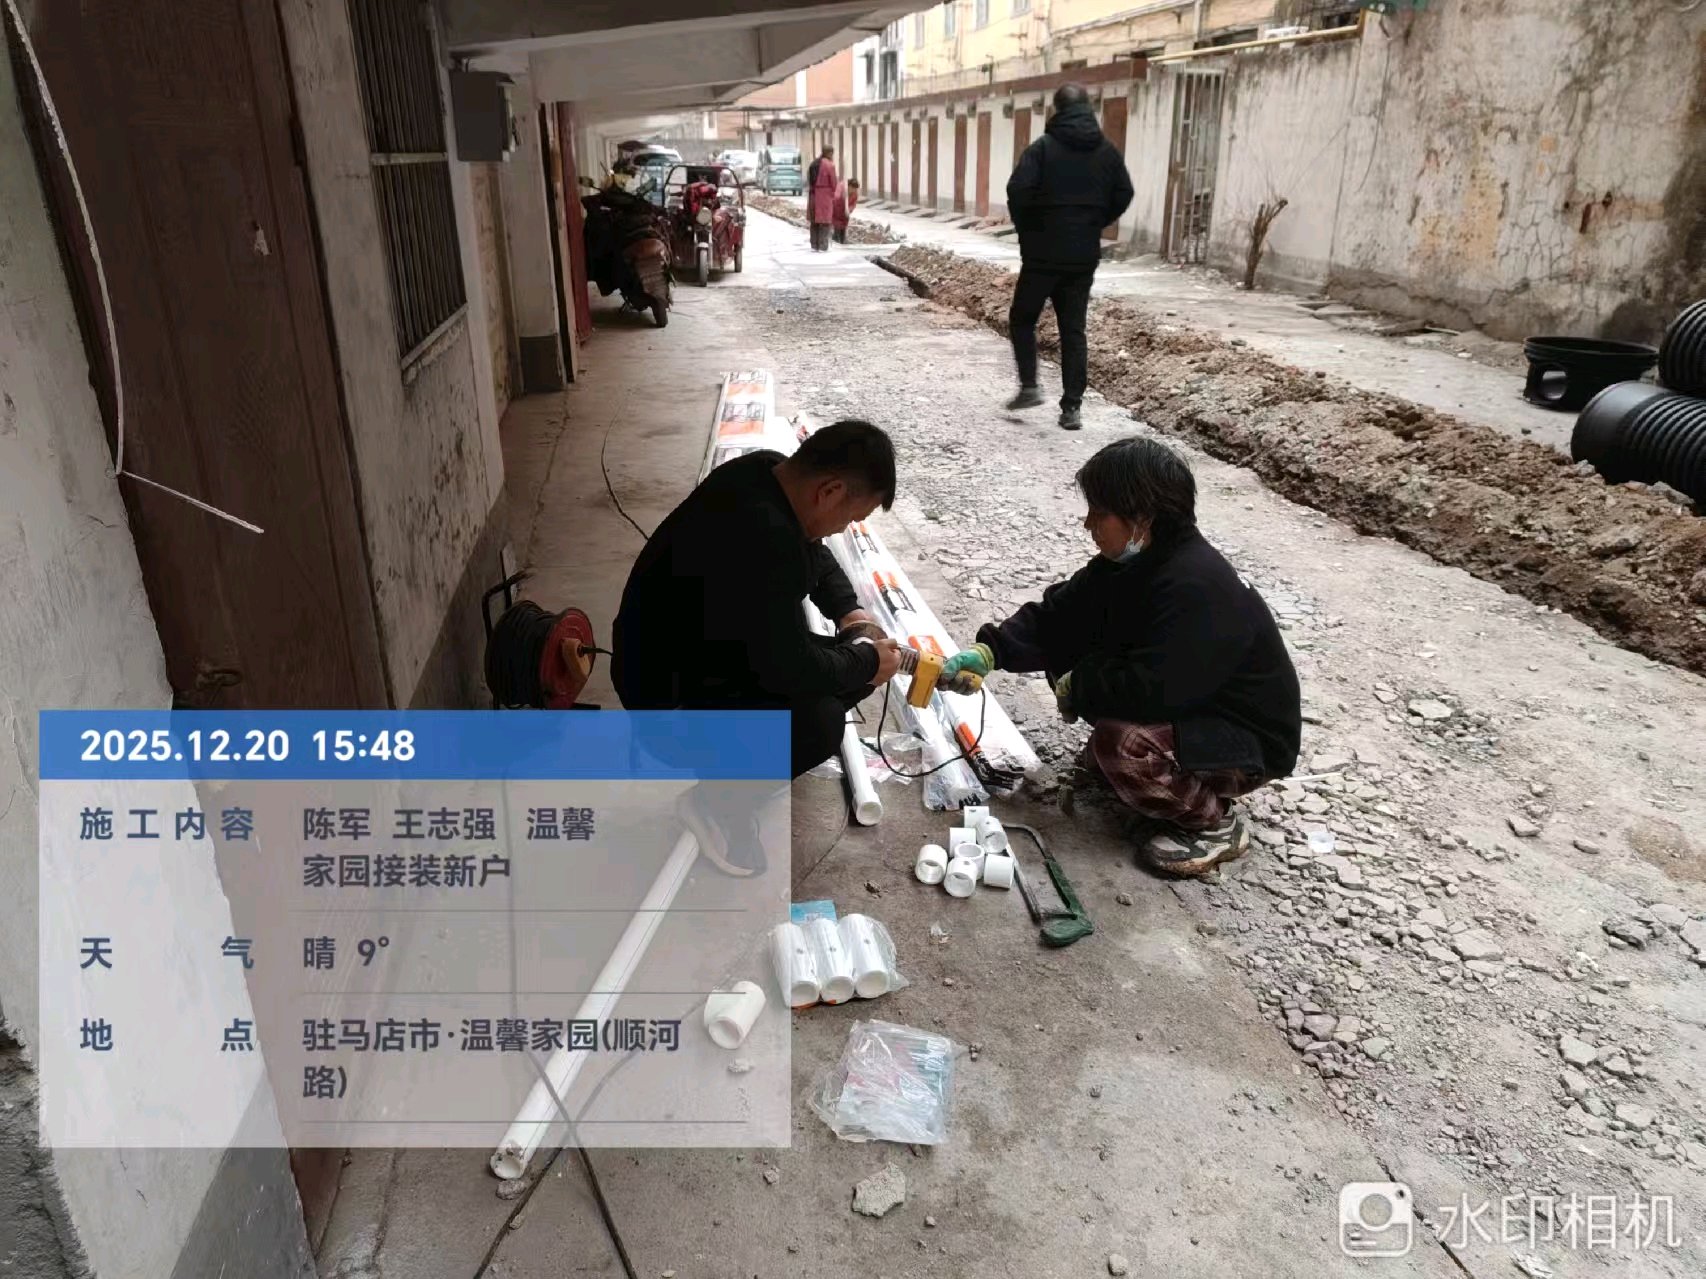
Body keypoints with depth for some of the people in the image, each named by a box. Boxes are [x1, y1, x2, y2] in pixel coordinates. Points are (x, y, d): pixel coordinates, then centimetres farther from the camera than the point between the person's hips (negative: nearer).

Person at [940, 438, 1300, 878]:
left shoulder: (1196, 588, -34)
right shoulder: (1133, 560, -6)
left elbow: (1150, 690, -37)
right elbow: (1058, 614, -4)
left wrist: (1073, 687, -20)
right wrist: (986, 653, -18)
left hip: (1249, 740, -8)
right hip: (1186, 705, 8)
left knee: (1122, 742, -33)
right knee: (1064, 656, 1)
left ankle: (1213, 824, -7)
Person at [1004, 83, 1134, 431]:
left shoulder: (1043, 147, -8)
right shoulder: (1108, 151, 6)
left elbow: (1018, 191, -16)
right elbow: (1123, 196, 6)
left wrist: (1026, 230, 0)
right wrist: (1094, 226, 14)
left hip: (1043, 253, -4)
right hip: (1085, 257, 4)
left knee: (1022, 319, 13)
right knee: (1074, 331, 7)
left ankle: (1029, 386, 1)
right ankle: (1071, 406, 4)